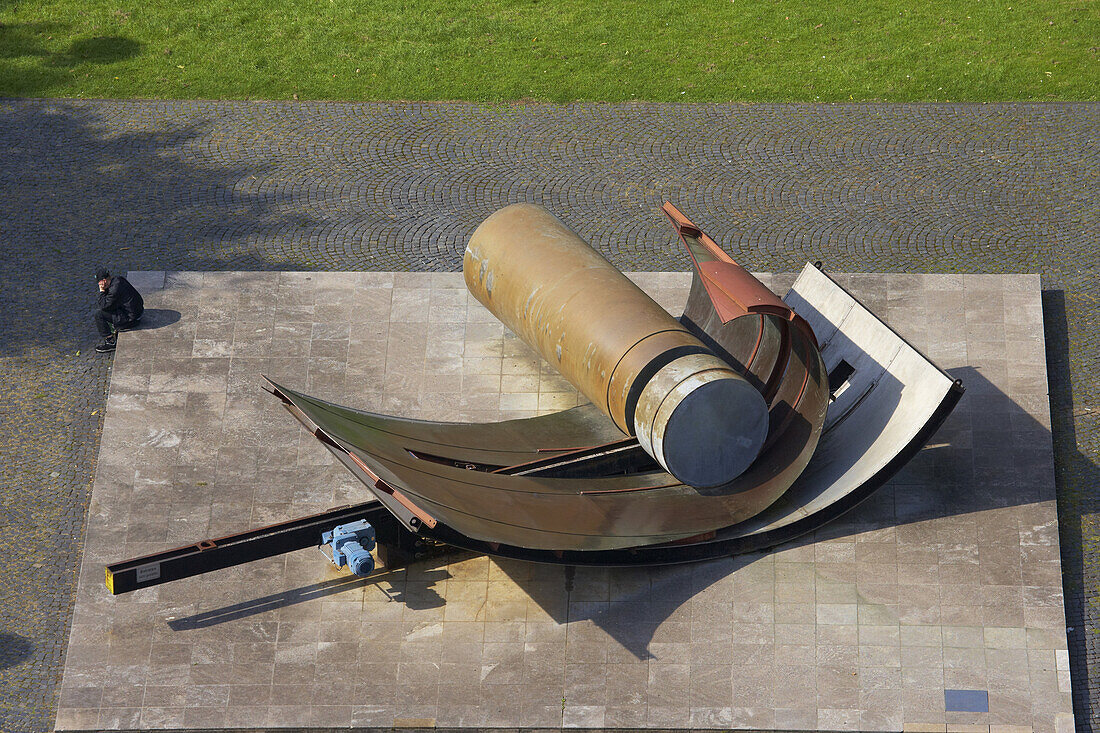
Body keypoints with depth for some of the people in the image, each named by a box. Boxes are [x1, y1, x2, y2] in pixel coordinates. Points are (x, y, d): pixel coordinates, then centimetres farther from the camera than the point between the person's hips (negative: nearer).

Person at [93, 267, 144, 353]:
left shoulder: (115, 289, -27)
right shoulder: (117, 278, 2)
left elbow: (103, 306, -19)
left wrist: (102, 291, -12)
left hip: (130, 318, -10)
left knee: (97, 313, -13)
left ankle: (110, 342, -5)